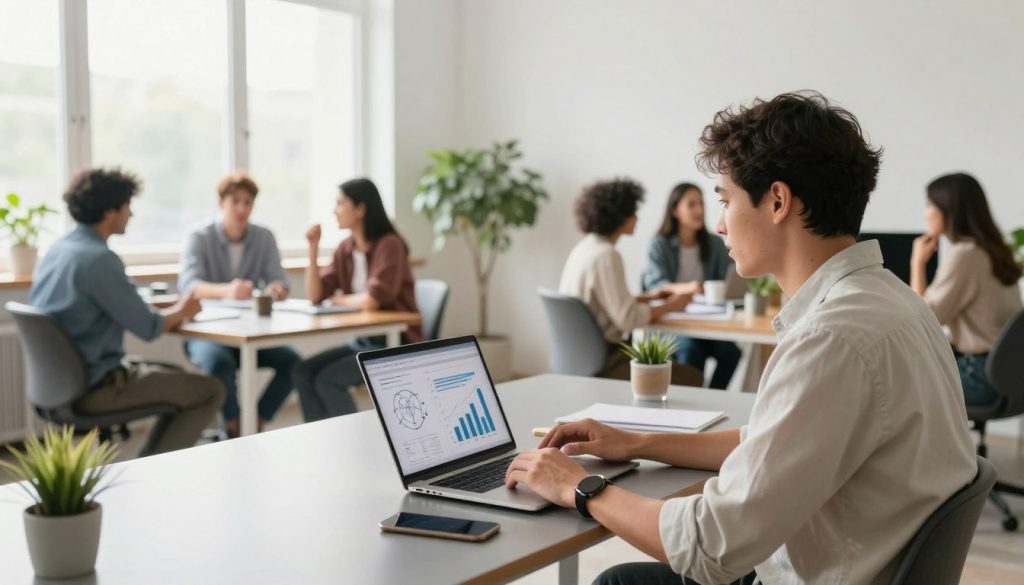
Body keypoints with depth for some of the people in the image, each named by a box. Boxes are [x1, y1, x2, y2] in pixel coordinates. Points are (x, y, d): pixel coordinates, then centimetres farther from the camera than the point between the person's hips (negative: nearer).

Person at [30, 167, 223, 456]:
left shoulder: (56, 250, 7)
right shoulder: (99, 258, -21)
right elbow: (148, 328, -18)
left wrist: (171, 310, 9)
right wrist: (180, 312, 3)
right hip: (92, 387, -9)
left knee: (179, 378, 25)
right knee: (209, 391, -2)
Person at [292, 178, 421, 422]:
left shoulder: (389, 245, -17)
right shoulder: (346, 249, 6)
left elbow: (372, 300, -27)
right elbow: (315, 295, 3)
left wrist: (339, 300, -7)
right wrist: (313, 248, -6)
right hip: (362, 340, 8)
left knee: (327, 379, -19)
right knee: (304, 371, -8)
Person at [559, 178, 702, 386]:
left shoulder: (583, 248, 9)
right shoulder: (606, 256, -20)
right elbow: (627, 319, -23)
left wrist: (648, 297, 13)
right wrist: (670, 306, -9)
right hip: (603, 364, -10)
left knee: (670, 361, 24)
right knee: (692, 378, -6)